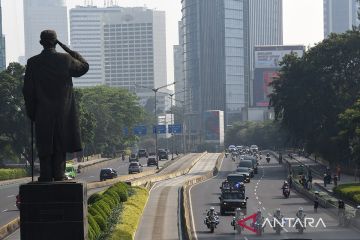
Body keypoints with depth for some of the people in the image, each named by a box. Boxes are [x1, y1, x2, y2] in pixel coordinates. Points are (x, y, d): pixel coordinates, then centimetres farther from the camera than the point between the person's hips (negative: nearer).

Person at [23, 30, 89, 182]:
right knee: (60, 146, 5)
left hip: (43, 113, 0)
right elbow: (84, 67, 12)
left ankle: (46, 176, 2)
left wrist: (31, 113, 8)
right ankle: (59, 175, 2)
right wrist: (70, 51, 14)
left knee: (44, 146, 4)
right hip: (64, 112, 0)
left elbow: (27, 91, 0)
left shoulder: (33, 63, -3)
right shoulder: (65, 59, -6)